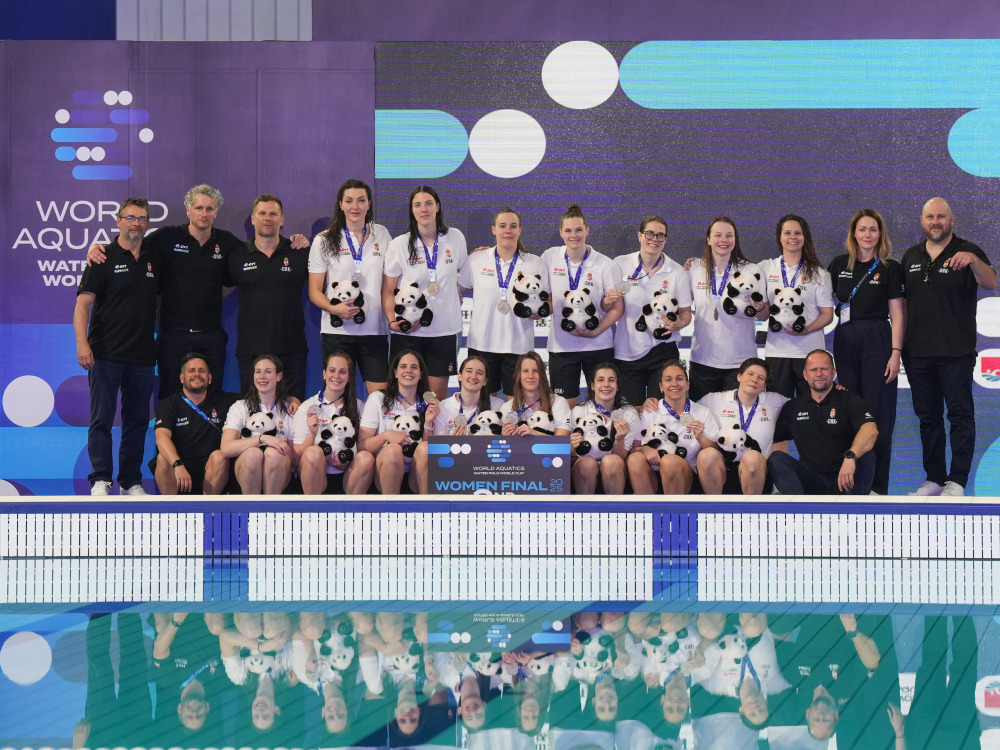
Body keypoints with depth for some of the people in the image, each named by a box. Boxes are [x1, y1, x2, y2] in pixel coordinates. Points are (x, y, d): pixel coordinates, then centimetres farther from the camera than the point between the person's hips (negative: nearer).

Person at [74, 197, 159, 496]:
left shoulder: (154, 259, 11)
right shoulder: (104, 257, -3)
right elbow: (83, 303, -8)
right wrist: (82, 343, -18)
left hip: (143, 356, 5)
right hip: (106, 353, -5)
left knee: (137, 421, 8)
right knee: (102, 418, -4)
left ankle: (131, 481, 15)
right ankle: (100, 480, -2)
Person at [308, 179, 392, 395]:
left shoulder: (382, 235, 11)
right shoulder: (324, 241, 4)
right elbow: (314, 292, 3)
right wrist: (333, 308, -16)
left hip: (374, 330, 1)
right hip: (336, 330, -1)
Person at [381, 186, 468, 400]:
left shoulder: (455, 238, 4)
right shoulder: (399, 245, 0)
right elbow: (388, 291, 1)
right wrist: (393, 321, -15)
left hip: (444, 330, 1)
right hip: (407, 332, -1)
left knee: (438, 397, 3)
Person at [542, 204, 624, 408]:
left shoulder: (604, 264, -4)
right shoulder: (549, 258, 2)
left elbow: (618, 308, -2)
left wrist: (596, 332, -14)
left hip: (598, 345, -1)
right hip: (561, 345, 1)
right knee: (566, 406, 1)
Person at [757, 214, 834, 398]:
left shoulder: (818, 273, 6)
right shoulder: (765, 269, 9)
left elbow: (827, 314, 4)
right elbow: (763, 316, 8)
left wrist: (807, 329, -15)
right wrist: (758, 308, -16)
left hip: (810, 352, -1)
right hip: (777, 351, 1)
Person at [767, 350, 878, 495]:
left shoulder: (849, 400, 1)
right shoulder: (794, 407, 14)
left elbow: (871, 430, -18)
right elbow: (779, 440, 23)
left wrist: (850, 457, -38)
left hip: (842, 480, -2)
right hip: (811, 481, 3)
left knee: (866, 457, -30)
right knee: (776, 458, -21)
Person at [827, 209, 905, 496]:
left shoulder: (889, 268, 1)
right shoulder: (839, 265, 9)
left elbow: (897, 314, -2)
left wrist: (896, 353, -10)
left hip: (877, 341, -3)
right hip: (845, 340, 3)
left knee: (877, 411, -4)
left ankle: (877, 485, 0)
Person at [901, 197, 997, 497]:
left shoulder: (966, 253, -4)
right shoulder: (911, 256, 11)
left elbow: (990, 283, -20)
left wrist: (974, 261, -40)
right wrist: (900, 344, 11)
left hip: (956, 352, -5)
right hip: (917, 353, 5)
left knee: (960, 415, -3)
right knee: (927, 416, 10)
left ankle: (957, 482, -2)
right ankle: (934, 478, 18)